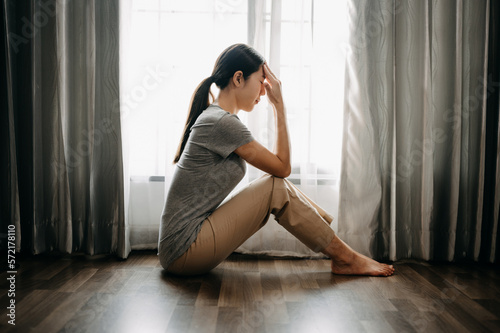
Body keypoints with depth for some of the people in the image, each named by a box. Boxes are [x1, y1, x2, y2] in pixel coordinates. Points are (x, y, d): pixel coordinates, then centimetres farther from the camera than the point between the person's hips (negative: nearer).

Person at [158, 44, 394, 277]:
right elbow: (282, 167, -11)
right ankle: (345, 259, 0)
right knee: (276, 188, -13)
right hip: (183, 252, -9)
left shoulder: (211, 117, 12)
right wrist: (279, 105, -9)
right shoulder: (222, 123, -19)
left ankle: (340, 238, 11)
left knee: (276, 185, 3)